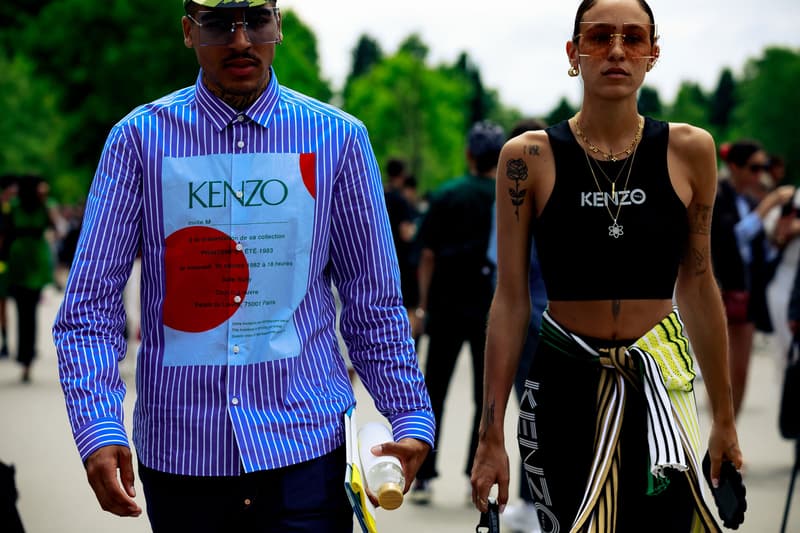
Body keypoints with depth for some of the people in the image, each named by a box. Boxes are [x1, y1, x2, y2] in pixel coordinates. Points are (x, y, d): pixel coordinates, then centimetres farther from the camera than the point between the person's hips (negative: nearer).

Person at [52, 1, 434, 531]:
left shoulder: (337, 138, 3)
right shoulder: (140, 138, 0)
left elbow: (374, 302, 7)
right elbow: (90, 304, -2)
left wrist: (413, 418, -1)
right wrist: (98, 429, -15)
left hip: (304, 445, 0)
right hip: (180, 454, 0)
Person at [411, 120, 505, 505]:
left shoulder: (446, 196, -1)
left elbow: (427, 255, -2)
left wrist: (423, 304, 6)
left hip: (447, 308, 1)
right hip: (493, 310, 0)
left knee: (434, 394, 8)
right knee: (487, 397, 9)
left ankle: (423, 477, 4)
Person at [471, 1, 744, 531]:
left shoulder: (689, 151, 0)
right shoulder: (529, 157, -5)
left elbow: (698, 287, 8)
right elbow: (510, 300, -3)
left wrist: (725, 417, 11)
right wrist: (491, 435, -4)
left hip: (660, 383, 1)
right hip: (563, 383, -1)